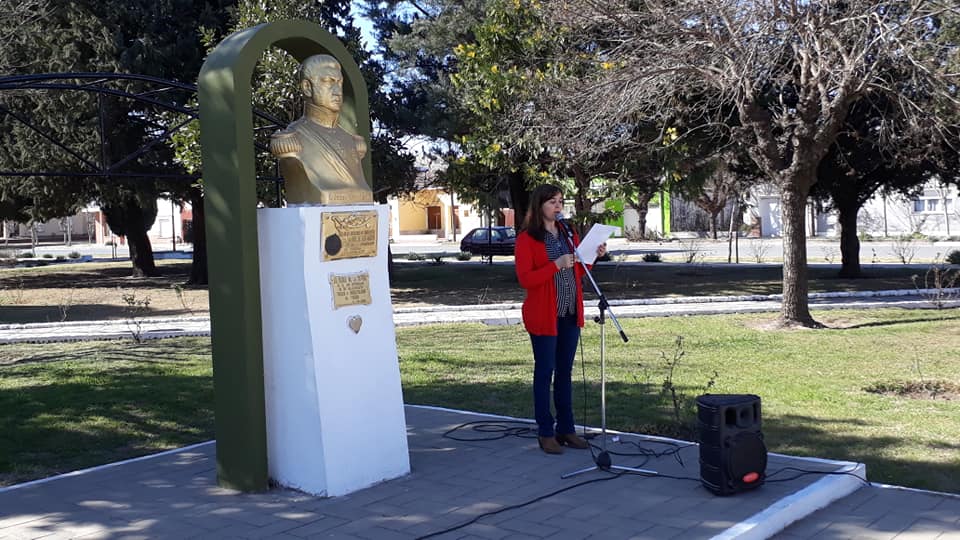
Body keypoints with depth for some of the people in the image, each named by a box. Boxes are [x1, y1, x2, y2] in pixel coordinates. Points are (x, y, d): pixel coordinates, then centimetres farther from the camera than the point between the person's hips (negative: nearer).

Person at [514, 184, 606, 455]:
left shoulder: (569, 234, 11)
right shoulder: (526, 239, -8)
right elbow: (525, 279, -15)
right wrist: (557, 265, -24)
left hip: (570, 313, 6)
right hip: (544, 315, -6)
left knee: (565, 371, 11)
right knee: (544, 372, 1)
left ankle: (565, 429, 19)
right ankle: (545, 433, 9)